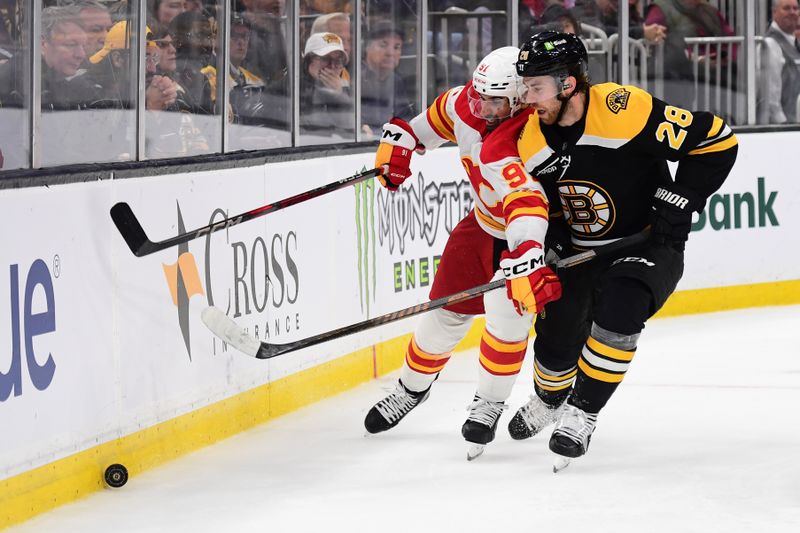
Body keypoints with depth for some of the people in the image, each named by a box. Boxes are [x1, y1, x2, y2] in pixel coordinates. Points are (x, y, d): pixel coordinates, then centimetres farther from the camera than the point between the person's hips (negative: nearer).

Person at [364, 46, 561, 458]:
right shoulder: (465, 104, -17)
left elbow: (528, 208, -55)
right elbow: (432, 121, 9)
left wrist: (525, 262, -68)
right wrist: (399, 139, -2)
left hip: (528, 237, -6)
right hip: (483, 224, 6)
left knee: (507, 314, -24)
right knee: (446, 312, 9)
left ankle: (489, 404, -5)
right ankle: (412, 388, 32)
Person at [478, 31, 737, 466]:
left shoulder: (623, 111, -27)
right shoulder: (528, 140, -7)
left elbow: (716, 140, -21)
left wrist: (678, 206, -19)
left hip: (646, 246, -5)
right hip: (578, 251, 5)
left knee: (618, 310, -31)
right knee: (557, 339, 3)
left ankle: (582, 413, -15)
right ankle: (549, 399, 39)